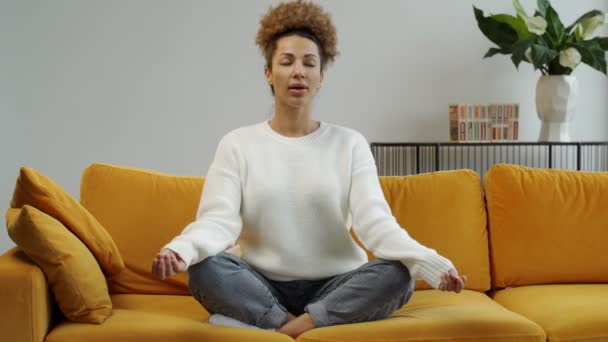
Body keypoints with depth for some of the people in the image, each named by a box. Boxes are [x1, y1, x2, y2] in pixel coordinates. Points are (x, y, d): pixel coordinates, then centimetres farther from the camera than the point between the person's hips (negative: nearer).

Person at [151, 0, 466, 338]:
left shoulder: (350, 143, 2)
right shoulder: (237, 143, 2)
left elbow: (374, 220, -11)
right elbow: (219, 219, -11)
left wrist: (429, 263, -30)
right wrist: (181, 249, -35)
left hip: (335, 288, 1)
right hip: (262, 288, 0)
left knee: (397, 275, -27)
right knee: (205, 268, -29)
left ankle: (279, 328, -21)